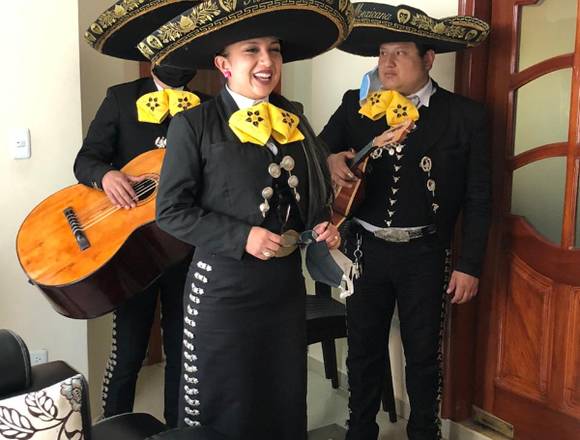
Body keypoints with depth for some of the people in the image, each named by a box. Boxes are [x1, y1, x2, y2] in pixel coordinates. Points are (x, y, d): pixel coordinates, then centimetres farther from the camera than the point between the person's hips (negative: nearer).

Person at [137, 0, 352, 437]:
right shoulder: (194, 124, -10)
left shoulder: (293, 118, 7)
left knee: (286, 398, 18)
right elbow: (171, 210, -11)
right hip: (223, 285, -5)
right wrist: (242, 237, -19)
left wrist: (321, 224, -1)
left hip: (287, 281, 5)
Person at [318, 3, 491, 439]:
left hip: (425, 255, -2)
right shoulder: (356, 104, 1)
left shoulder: (465, 115, -5)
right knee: (364, 350, 15)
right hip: (366, 249, 2)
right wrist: (329, 160, -18)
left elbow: (477, 199, -3)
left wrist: (469, 265, -5)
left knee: (423, 354, 14)